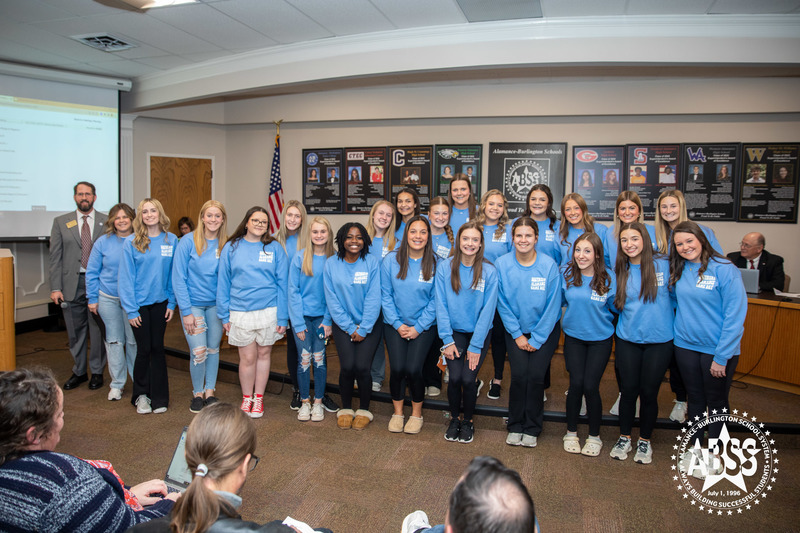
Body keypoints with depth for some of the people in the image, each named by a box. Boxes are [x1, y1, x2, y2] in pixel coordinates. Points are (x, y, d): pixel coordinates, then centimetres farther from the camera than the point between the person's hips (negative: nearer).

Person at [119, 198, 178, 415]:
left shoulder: (171, 240, 0)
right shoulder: (131, 242, -7)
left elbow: (174, 274, 3)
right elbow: (126, 277, -8)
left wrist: (172, 303, -2)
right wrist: (130, 309, -11)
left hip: (160, 302, 2)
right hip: (139, 304, -2)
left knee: (157, 348, 9)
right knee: (144, 349, 4)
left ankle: (159, 397, 19)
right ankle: (141, 395, 23)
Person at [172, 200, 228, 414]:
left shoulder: (225, 245, -1)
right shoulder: (188, 242, -9)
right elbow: (178, 278, -9)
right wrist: (186, 311, -12)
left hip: (215, 305, 3)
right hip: (193, 304, -3)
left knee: (213, 349, 10)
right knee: (198, 352, -7)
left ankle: (210, 391, 26)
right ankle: (197, 393, 16)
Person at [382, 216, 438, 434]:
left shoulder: (435, 263, -5)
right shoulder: (391, 260, -3)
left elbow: (435, 300, -3)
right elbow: (386, 295, 0)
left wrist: (418, 327, -7)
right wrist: (398, 324, -6)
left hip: (424, 326, -1)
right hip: (395, 325, 1)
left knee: (413, 369, -12)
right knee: (397, 368, -10)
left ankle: (416, 414, 14)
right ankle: (397, 412, 16)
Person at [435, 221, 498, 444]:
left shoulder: (489, 271, -9)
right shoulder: (445, 267, -6)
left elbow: (487, 310, -9)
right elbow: (441, 305, -5)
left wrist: (476, 345, -11)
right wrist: (447, 339, -10)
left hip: (479, 333, -1)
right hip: (454, 331, 1)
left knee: (468, 379, -12)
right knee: (455, 377, -13)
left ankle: (467, 420, 17)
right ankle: (454, 418, 16)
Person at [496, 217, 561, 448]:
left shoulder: (549, 265, -14)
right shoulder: (502, 264, -10)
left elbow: (553, 306, -10)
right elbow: (502, 303, -3)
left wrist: (537, 339, -9)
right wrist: (517, 335, -6)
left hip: (545, 331, -1)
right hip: (515, 330, 1)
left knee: (535, 376, -10)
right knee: (519, 374, -11)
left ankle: (532, 429, 9)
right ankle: (515, 427, 9)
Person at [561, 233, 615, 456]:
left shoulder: (608, 278, -12)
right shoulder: (566, 274, -7)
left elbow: (616, 306, 1)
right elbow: (559, 299, 8)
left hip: (600, 339, -1)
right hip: (573, 337, 1)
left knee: (590, 386, -5)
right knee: (576, 383, -5)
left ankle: (594, 436, 17)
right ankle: (571, 432, 17)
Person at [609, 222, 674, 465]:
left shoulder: (664, 265, -5)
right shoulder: (619, 271, 3)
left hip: (659, 340, -2)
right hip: (628, 340, 2)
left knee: (649, 391, 6)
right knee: (628, 390, 6)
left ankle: (645, 441, 26)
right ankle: (624, 438, 26)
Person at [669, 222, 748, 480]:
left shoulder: (724, 270, -16)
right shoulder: (678, 272, 1)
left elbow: (735, 315, -17)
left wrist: (722, 356, -18)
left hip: (717, 350, -4)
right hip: (686, 345, 5)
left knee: (716, 403, 12)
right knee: (695, 399, 17)